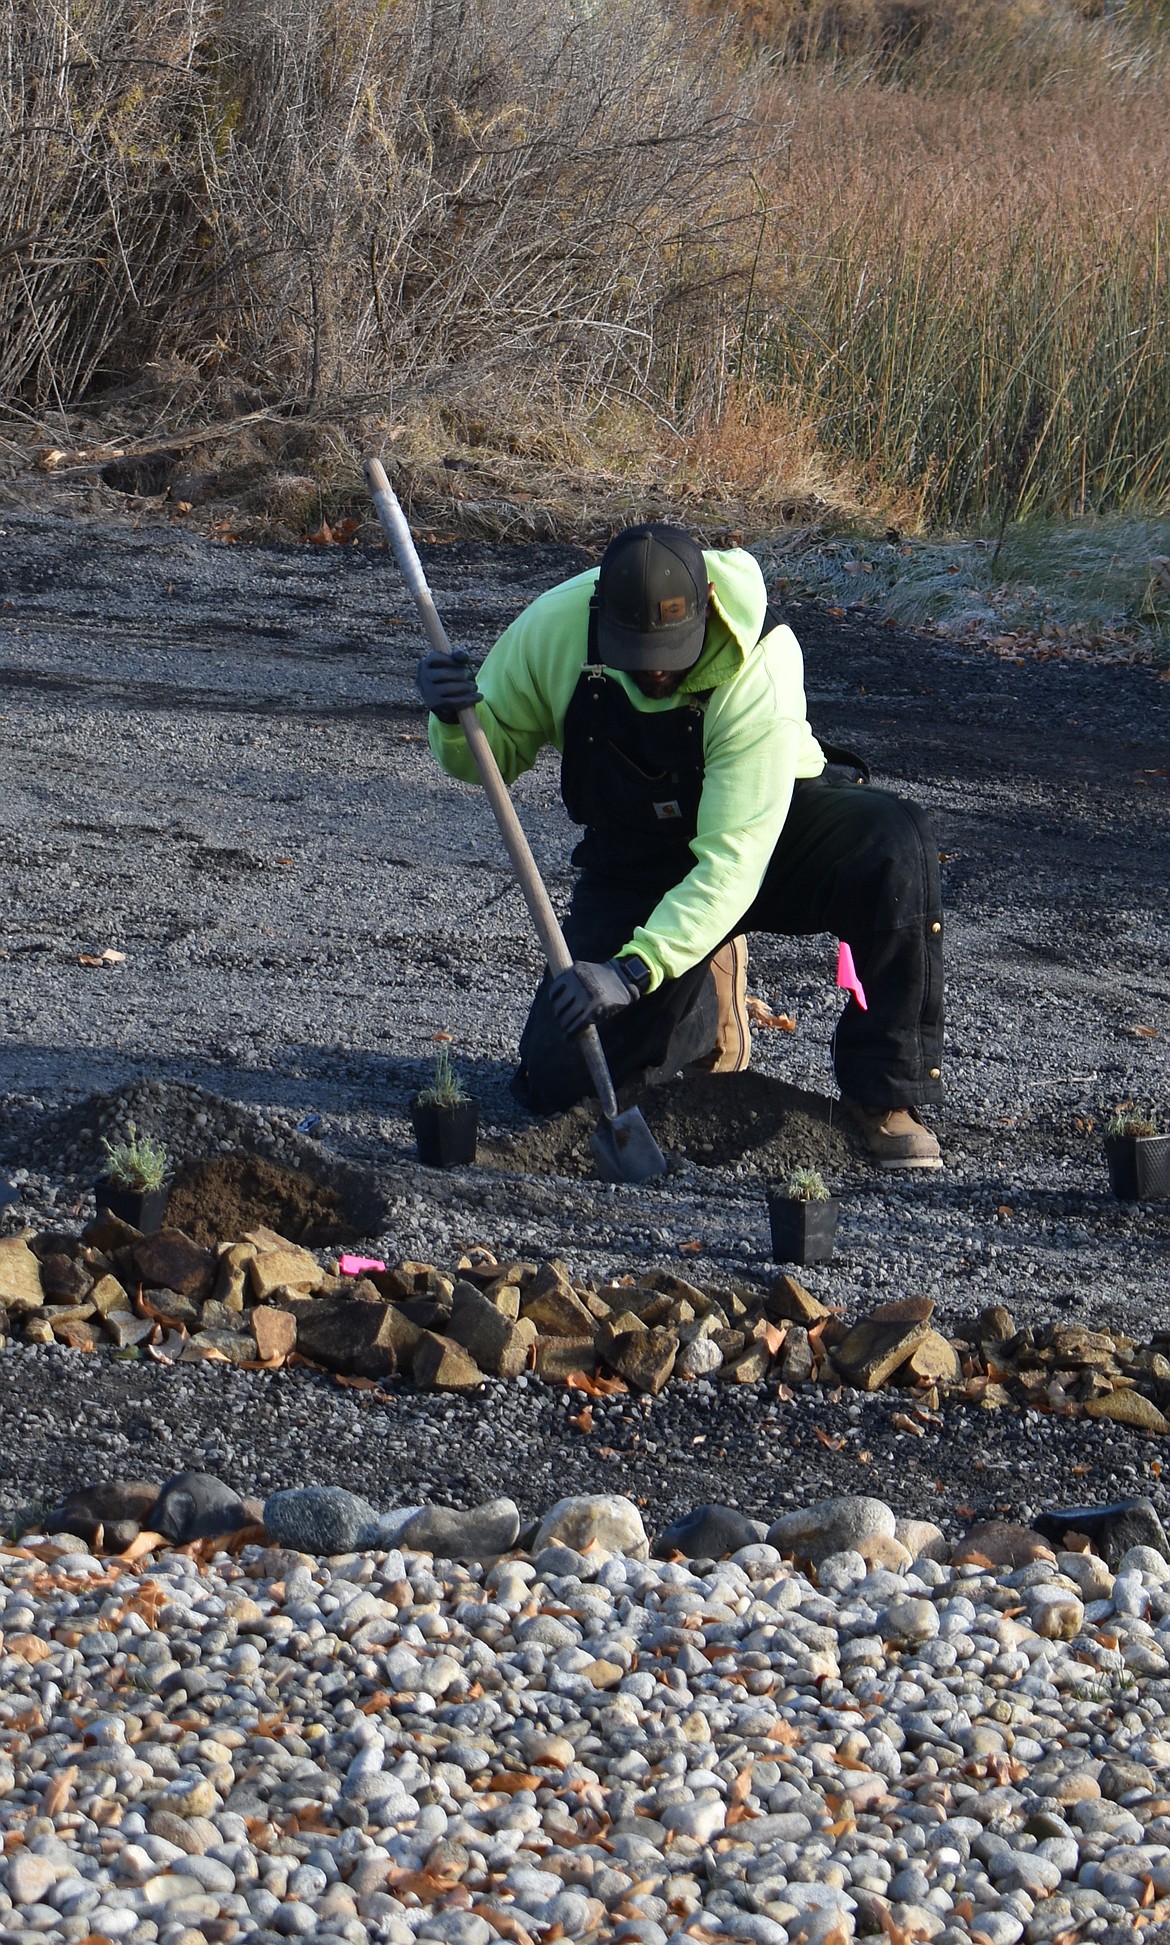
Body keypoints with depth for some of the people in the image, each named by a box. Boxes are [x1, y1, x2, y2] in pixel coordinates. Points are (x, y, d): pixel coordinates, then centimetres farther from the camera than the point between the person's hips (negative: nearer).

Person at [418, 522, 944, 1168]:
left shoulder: (760, 671, -33)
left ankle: (884, 1095, -22)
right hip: (635, 862, 3)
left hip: (768, 830, -3)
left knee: (895, 845, -37)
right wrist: (455, 717, -29)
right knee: (558, 1081, -13)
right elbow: (491, 754, -4)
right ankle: (702, 1004, 20)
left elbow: (733, 861, -36)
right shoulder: (555, 627, -21)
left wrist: (634, 969, -46)